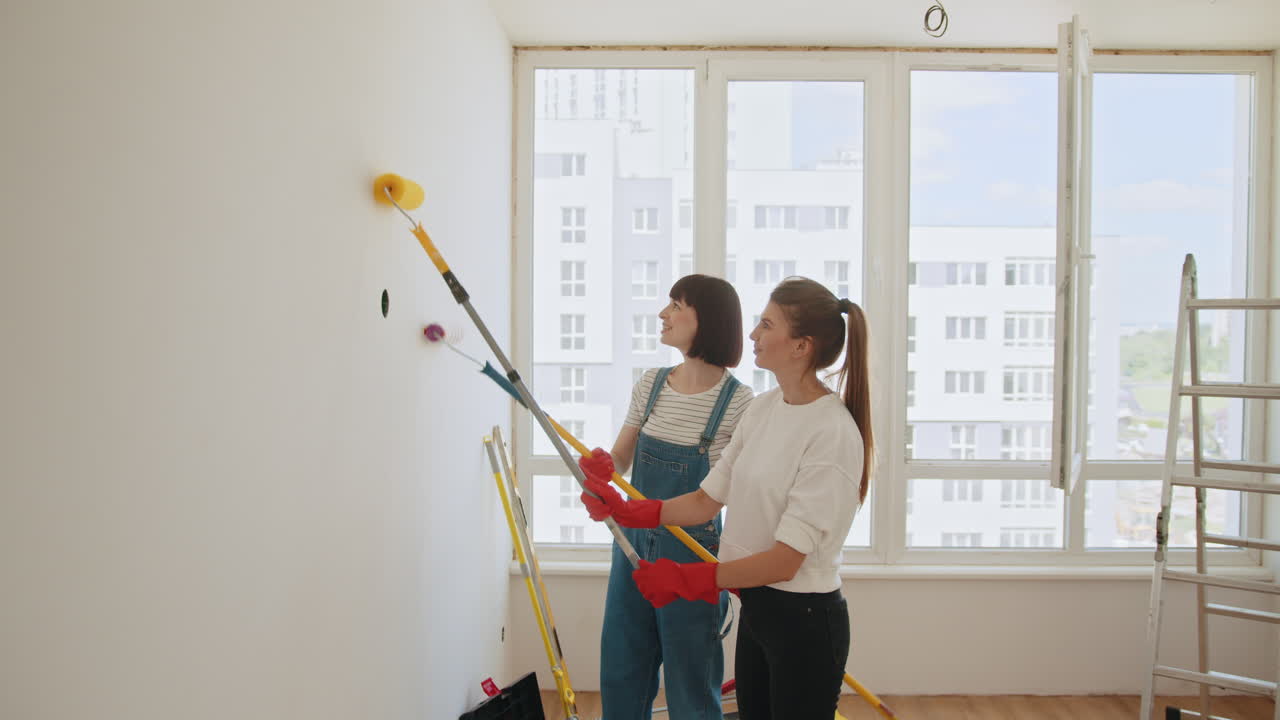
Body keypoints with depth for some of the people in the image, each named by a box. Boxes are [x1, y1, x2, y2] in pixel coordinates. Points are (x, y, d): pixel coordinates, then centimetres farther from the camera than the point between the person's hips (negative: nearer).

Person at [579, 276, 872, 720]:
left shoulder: (835, 432, -21)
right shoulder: (762, 407, 2)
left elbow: (785, 560, -21)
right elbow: (708, 500, 6)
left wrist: (686, 579, -17)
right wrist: (625, 511, -2)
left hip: (805, 620, -7)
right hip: (756, 607, 7)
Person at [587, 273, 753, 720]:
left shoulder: (739, 402, -15)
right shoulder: (651, 385, 2)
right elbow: (618, 461, 7)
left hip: (692, 553, -5)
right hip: (633, 545, 6)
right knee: (621, 675, 18)